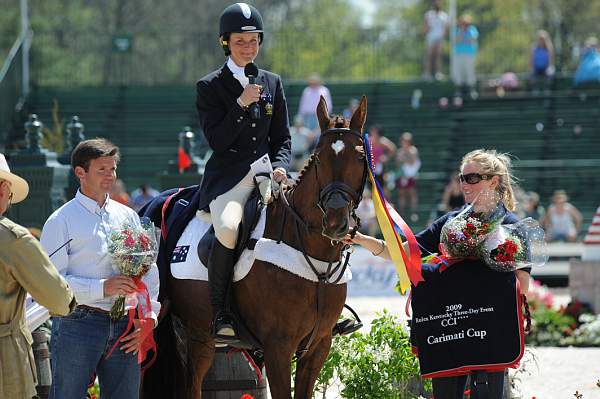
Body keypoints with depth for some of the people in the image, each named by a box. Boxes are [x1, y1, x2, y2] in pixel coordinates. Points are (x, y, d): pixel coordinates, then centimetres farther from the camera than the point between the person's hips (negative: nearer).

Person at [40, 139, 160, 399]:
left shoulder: (128, 216, 15)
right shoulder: (61, 221, -1)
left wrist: (148, 319, 2)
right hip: (76, 325, -5)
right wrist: (102, 288, -19)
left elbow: (149, 270, 15)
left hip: (124, 327, 5)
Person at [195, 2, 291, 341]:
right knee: (228, 228, -34)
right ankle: (220, 316, -25)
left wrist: (280, 166, -4)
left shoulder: (273, 83, 16)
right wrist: (241, 103, -14)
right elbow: (217, 140, -5)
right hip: (228, 177, -4)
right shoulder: (210, 87, 5)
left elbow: (283, 138, 16)